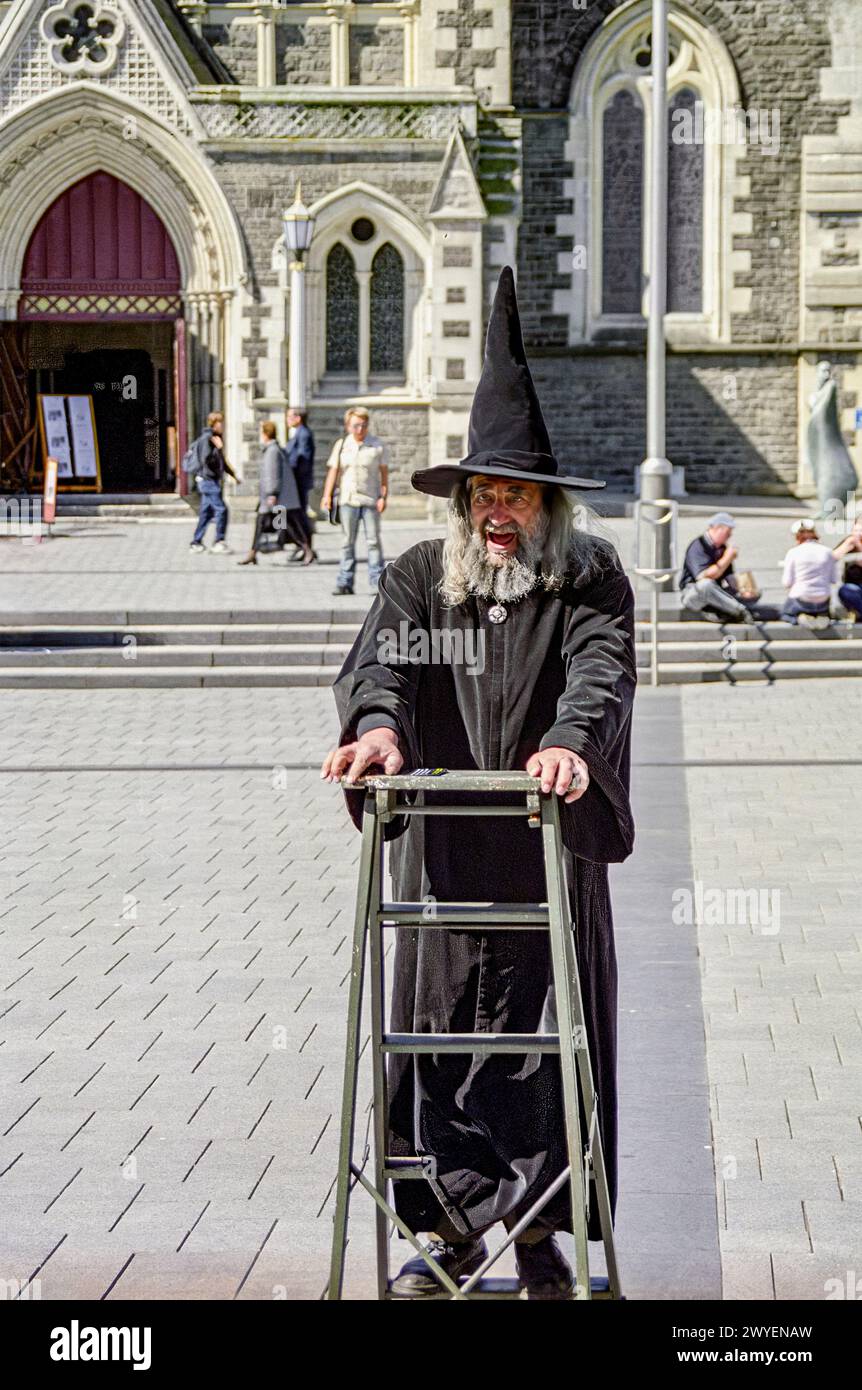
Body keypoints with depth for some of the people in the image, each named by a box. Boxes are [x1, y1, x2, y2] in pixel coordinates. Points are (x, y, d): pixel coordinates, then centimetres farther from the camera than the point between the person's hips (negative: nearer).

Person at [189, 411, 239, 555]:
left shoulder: (217, 438, 16)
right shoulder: (206, 438, -13)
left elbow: (222, 462, 25)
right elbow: (206, 460, -22)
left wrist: (233, 475, 26)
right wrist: (218, 448, -26)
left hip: (213, 480, 10)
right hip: (208, 480, -10)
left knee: (206, 513, 11)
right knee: (221, 510, -11)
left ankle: (196, 543, 16)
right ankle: (219, 543, -8)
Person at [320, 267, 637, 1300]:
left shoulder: (590, 579, 3)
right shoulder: (419, 577, 7)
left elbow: (601, 668, -14)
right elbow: (380, 657, -10)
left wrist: (568, 740, -35)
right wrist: (376, 725, -33)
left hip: (553, 855, -1)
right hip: (442, 854, 1)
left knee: (549, 1038, 3)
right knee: (439, 1033, 4)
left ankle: (541, 1233, 15)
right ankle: (450, 1230, 13)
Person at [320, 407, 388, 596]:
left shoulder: (377, 445, 2)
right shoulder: (341, 445, 6)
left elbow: (384, 472, 3)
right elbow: (333, 470, 4)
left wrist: (383, 496, -4)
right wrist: (327, 495, -5)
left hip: (370, 500, -2)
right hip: (348, 499, 2)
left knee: (373, 541, -2)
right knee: (348, 542, 5)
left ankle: (377, 581, 1)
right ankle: (345, 582, 7)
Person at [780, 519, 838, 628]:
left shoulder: (793, 553, -8)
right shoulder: (827, 552, -1)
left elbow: (787, 582, -8)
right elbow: (833, 579, 1)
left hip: (801, 600, -2)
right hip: (823, 601, 2)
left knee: (785, 614, 29)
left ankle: (799, 617, -5)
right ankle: (822, 617, 0)